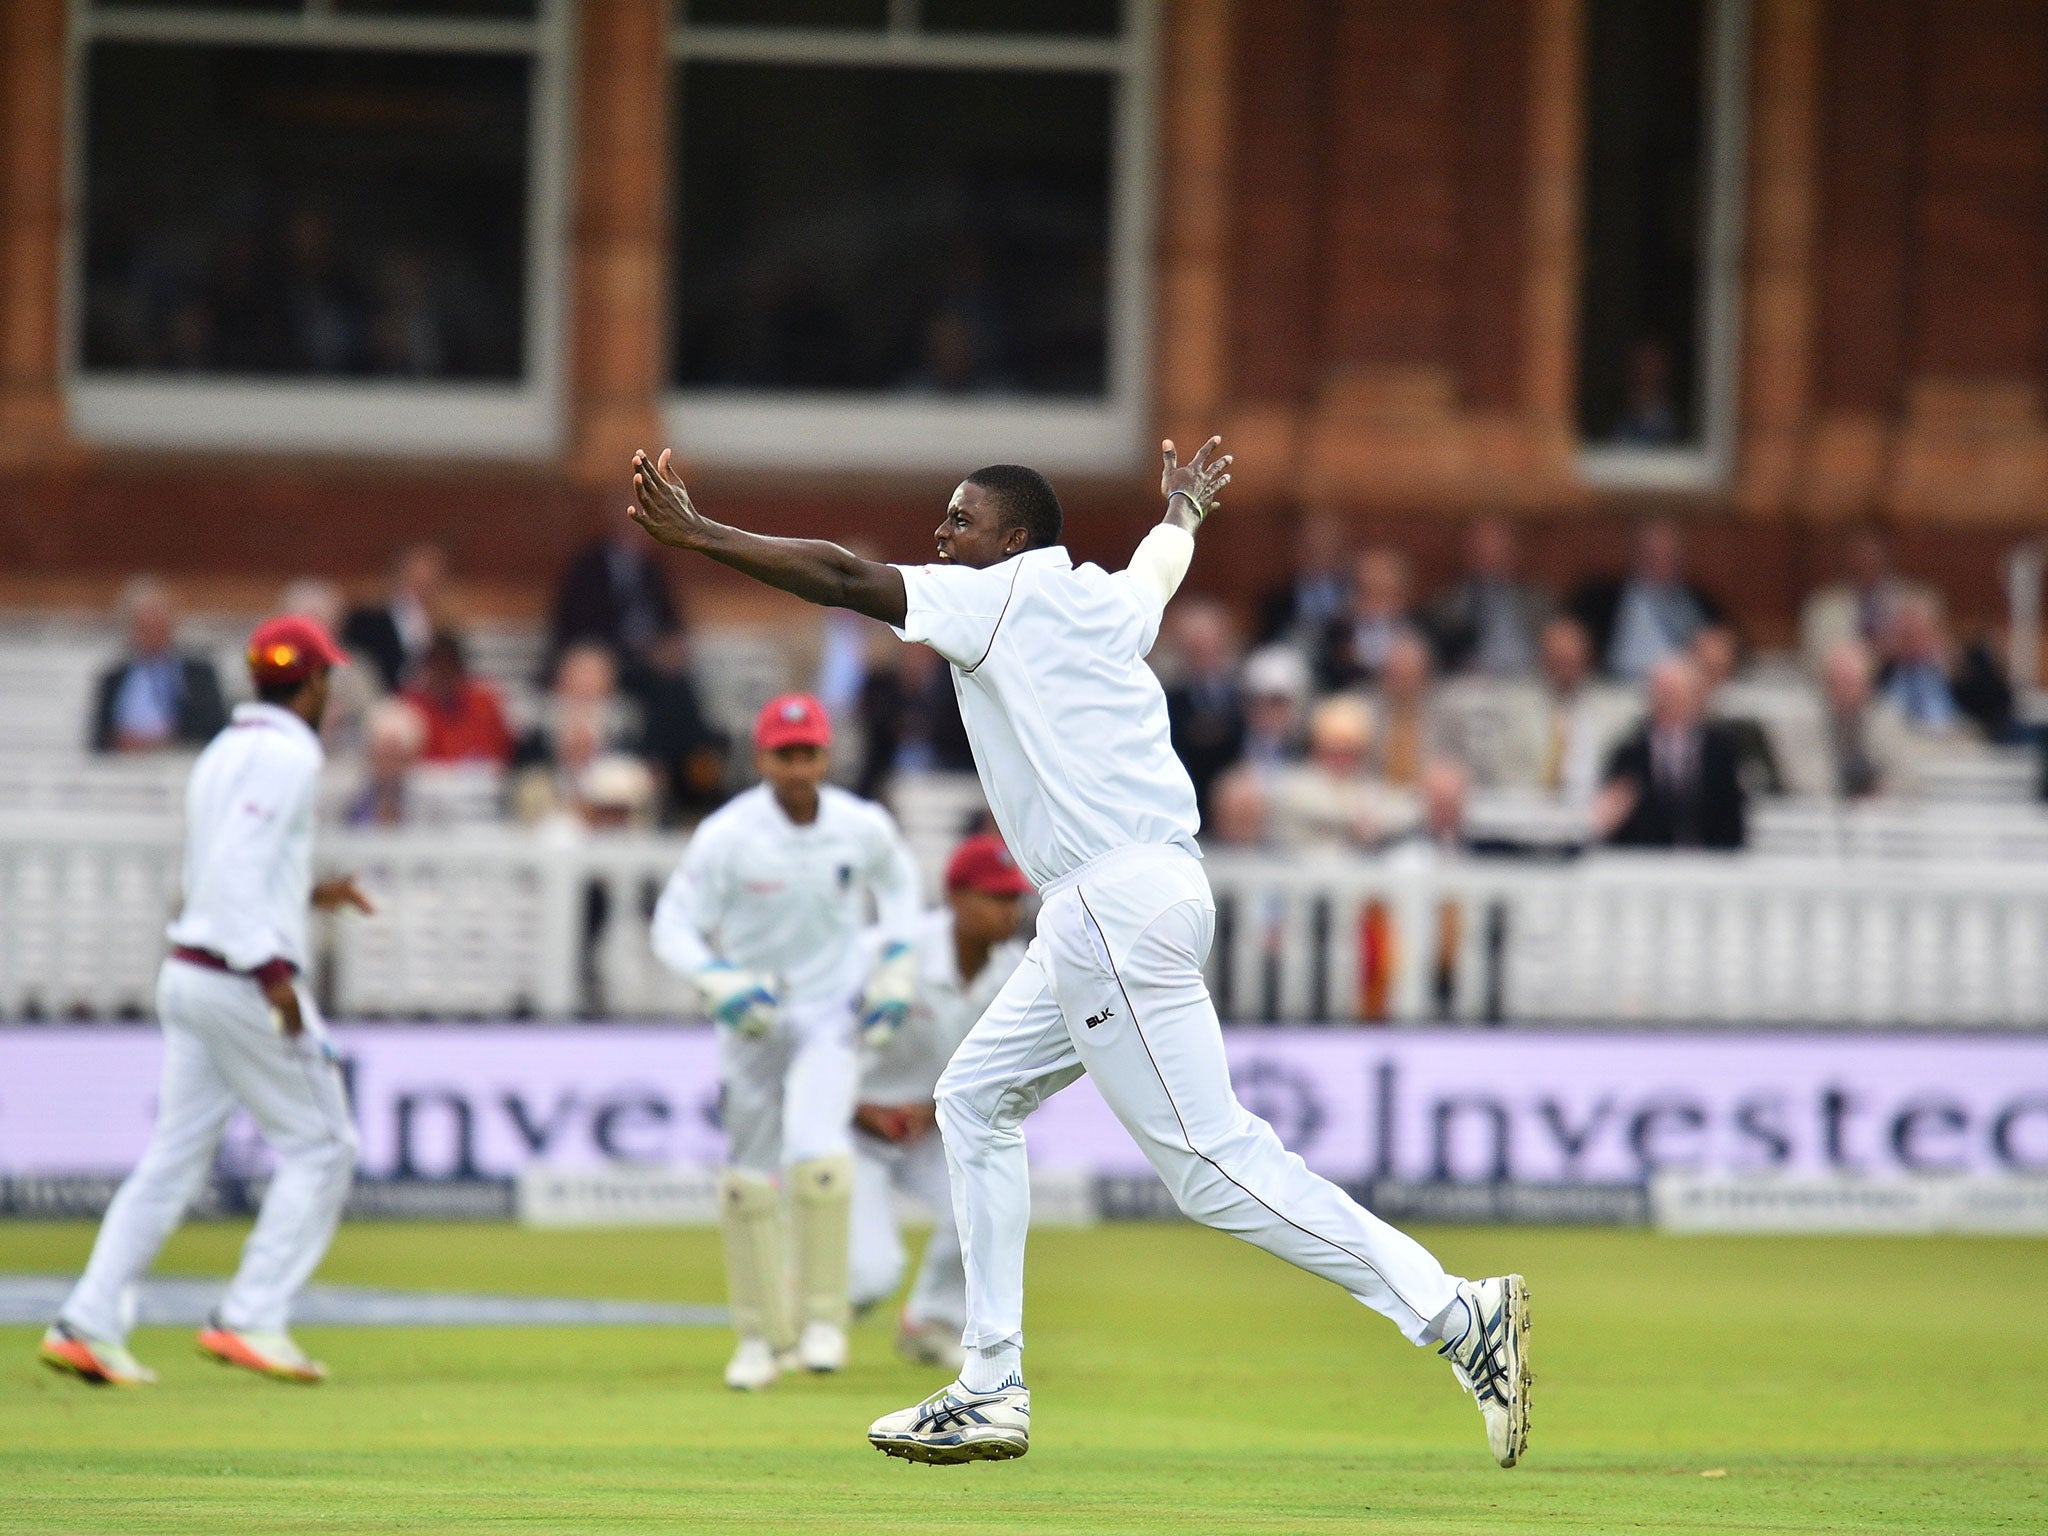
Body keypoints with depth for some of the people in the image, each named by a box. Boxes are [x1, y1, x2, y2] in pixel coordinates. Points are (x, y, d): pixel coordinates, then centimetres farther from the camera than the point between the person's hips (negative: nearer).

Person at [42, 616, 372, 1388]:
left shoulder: (226, 750, 17)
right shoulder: (285, 754, -11)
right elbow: (236, 864, -22)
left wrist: (306, 895, 26)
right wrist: (272, 970, -26)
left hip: (187, 973, 9)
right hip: (242, 983, -9)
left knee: (174, 1155, 8)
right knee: (320, 1146, 1)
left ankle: (89, 1322, 1)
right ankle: (251, 1318, -6)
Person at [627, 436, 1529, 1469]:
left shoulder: (1006, 597, -4)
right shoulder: (1111, 601, 20)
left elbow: (841, 578, -8)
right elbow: (1164, 558, 44)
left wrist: (696, 534, -3)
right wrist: (1184, 505, 66)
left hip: (1116, 905, -10)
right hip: (1111, 912, 10)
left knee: (1212, 1163, -14)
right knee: (976, 1100, 17)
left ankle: (1458, 1315, -18)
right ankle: (992, 1392, 16)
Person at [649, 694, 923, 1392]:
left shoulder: (864, 828, -10)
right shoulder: (729, 836, -17)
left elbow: (897, 882, 13)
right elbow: (674, 927, -13)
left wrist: (895, 969, 2)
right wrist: (723, 986, -29)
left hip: (832, 1013, -1)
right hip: (753, 1014, 1)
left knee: (816, 1154, -22)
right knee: (747, 1178, 7)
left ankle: (823, 1315, -7)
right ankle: (761, 1335, 23)